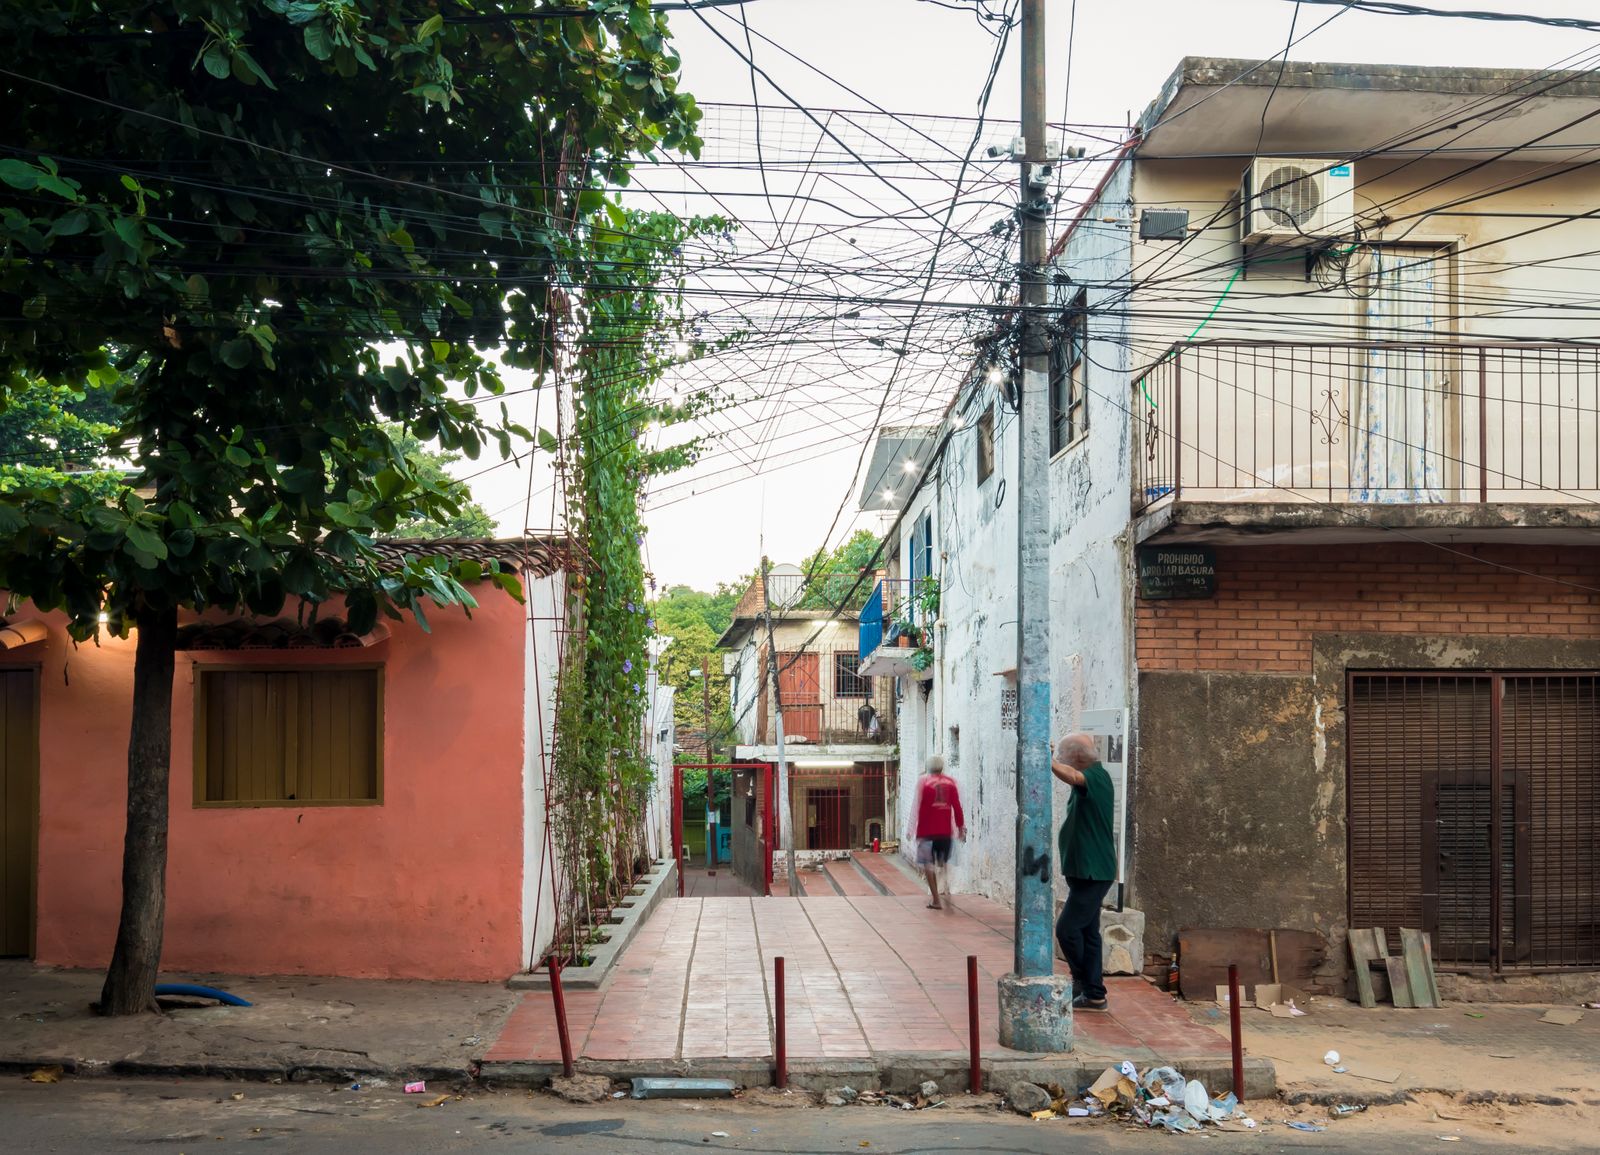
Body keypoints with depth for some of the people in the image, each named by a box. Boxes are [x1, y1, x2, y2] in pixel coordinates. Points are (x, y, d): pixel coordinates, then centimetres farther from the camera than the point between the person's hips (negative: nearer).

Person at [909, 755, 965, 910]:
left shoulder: (924, 781, -2)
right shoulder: (951, 782, 5)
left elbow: (918, 806, -4)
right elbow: (957, 807, 3)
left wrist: (913, 829, 0)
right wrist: (961, 827, 10)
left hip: (927, 829, -3)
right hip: (946, 830, 3)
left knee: (928, 864, 1)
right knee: (943, 863, 19)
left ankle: (935, 899, -7)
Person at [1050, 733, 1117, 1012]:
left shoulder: (1097, 777, -17)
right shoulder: (1088, 780, 13)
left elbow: (1068, 775, -37)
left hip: (1093, 872, -10)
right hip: (1086, 871, 10)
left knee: (1067, 928, -9)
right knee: (1087, 932, 12)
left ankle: (1086, 983, 4)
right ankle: (1093, 993, 16)